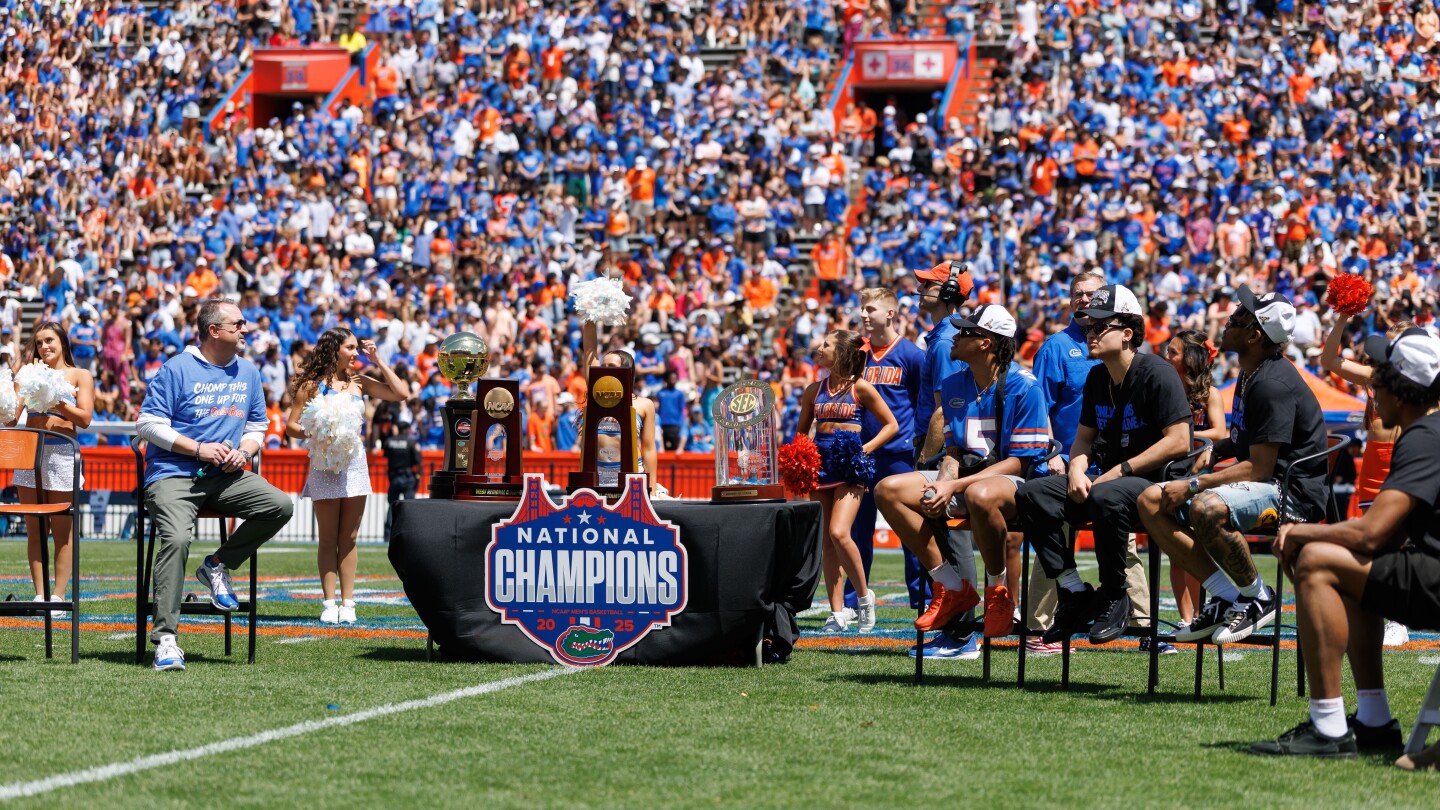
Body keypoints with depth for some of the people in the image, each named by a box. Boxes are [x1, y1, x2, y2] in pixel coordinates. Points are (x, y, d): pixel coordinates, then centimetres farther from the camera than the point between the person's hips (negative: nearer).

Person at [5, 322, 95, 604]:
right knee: (34, 529, 3)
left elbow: (85, 419, -4)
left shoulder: (80, 376, 6)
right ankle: (39, 594, 6)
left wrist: (59, 404, -18)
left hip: (62, 454, -3)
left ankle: (58, 594, 0)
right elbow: (12, 418, 9)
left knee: (62, 530, -3)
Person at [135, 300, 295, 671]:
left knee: (280, 505, -18)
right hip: (173, 475, -5)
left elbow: (256, 427, 22)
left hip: (225, 476, 5)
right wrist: (199, 449, -14)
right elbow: (147, 423, -6)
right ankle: (165, 640, -29)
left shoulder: (247, 373, 14)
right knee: (176, 539, -30)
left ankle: (218, 565, 2)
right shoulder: (178, 369, -4)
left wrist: (244, 452, -2)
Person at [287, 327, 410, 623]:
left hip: (355, 462, 3)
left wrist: (379, 361, 5)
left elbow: (401, 393, 4)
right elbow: (291, 426, -1)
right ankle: (329, 603, 3)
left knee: (349, 538, 4)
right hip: (324, 463, -3)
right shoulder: (311, 384, -1)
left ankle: (347, 603, 6)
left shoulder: (359, 383, 10)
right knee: (328, 539, 0)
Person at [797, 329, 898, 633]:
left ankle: (864, 596, -3)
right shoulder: (814, 390, 10)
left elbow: (891, 425, 1)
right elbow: (802, 431, 21)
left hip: (850, 468, -6)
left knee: (839, 533, -21)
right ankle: (838, 612, 7)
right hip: (820, 467, 6)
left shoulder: (860, 388, -4)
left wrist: (866, 448, -12)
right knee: (826, 542, 3)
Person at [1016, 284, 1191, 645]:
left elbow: (1179, 442, -18)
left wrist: (1119, 471, -18)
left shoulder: (1157, 374, -12)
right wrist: (1077, 470, -3)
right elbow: (1084, 436, 21)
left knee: (1106, 497, -40)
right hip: (1105, 478, 8)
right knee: (1031, 494, -10)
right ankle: (1075, 593, -10)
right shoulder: (1097, 378, 12)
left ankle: (1114, 597, -20)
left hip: (1156, 482, -8)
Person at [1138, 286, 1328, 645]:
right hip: (1257, 482, 11)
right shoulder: (1250, 374, 12)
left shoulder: (1273, 385, -20)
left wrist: (1194, 486, -20)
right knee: (1151, 502, 1)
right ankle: (1226, 598, -3)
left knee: (1207, 508, -38)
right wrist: (1216, 450, 8)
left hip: (1292, 492, -11)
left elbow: (1259, 469, -22)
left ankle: (1258, 598, -16)